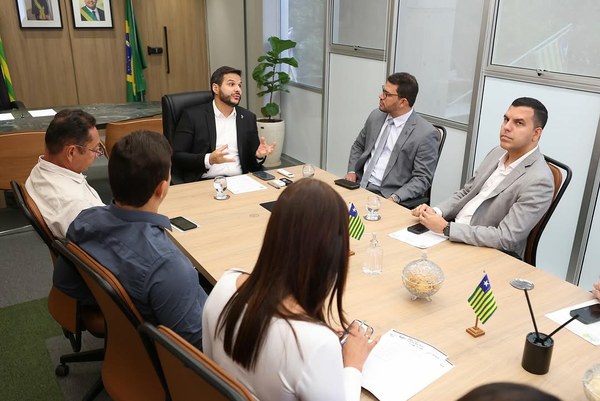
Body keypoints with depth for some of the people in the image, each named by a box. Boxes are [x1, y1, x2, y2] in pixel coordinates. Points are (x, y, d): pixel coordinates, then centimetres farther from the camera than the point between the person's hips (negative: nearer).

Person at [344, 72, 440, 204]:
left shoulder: (426, 134, -11)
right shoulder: (376, 116, 7)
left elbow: (422, 178, -10)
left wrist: (394, 198, -22)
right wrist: (352, 171, 4)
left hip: (387, 195, -5)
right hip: (359, 185, 5)